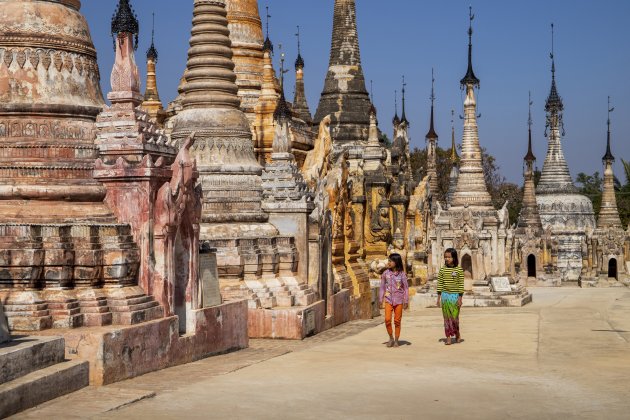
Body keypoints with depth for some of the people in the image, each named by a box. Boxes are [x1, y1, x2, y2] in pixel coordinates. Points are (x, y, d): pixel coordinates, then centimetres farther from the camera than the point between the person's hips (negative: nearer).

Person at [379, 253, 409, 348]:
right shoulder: (386, 273, 2)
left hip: (399, 300, -1)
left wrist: (406, 301, -2)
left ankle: (396, 340, 13)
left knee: (397, 321, 2)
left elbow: (406, 288, 1)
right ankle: (391, 338, 8)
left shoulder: (401, 274, -3)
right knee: (387, 319, -11)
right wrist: (380, 300, 7)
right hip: (388, 299, 1)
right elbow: (382, 287, 8)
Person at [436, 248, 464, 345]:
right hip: (445, 295, 2)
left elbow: (461, 285, -3)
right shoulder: (442, 270, 4)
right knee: (447, 317, 3)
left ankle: (457, 333, 25)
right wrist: (438, 297, 4)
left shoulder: (459, 270, -4)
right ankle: (448, 337, 6)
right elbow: (440, 284, 6)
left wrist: (460, 298, -7)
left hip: (455, 296, -2)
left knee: (455, 316, 0)